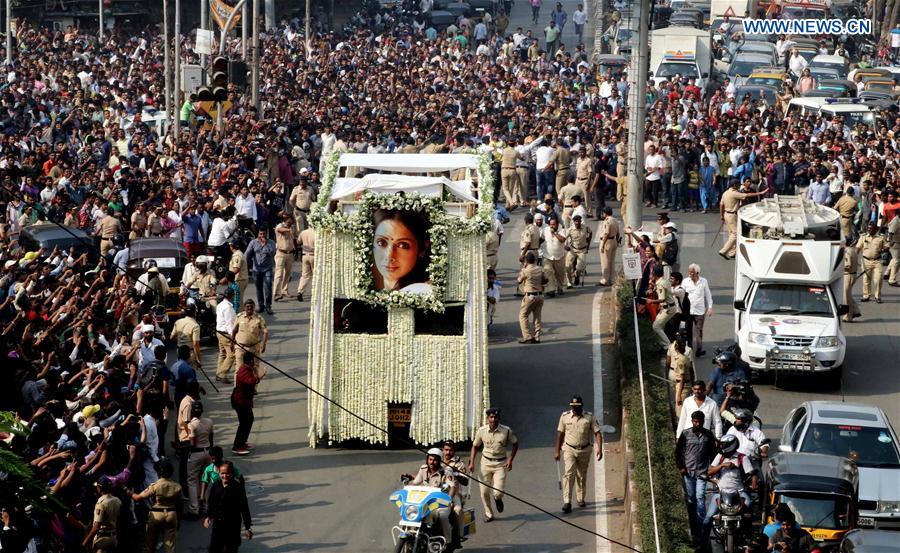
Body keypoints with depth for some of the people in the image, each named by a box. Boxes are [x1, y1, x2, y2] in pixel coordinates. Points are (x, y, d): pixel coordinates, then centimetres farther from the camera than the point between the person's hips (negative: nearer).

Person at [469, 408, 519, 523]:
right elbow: (475, 446, 7)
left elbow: (515, 444, 5)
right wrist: (471, 463, -2)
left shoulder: (507, 431, -10)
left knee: (498, 492, -10)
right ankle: (488, 513, 24)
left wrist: (510, 459, -6)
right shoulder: (481, 431, -6)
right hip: (486, 462, 2)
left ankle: (498, 499, 28)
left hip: (500, 464, -2)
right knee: (484, 491, 2)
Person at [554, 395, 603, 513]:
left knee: (582, 476, 12)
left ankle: (580, 498, 30)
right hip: (569, 449, -1)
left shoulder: (589, 417, -5)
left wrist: (599, 449, -18)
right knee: (569, 474, -14)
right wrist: (557, 451, 7)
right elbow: (560, 434, 6)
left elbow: (597, 433, -5)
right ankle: (567, 502, -19)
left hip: (584, 450, 1)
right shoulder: (565, 416, -2)